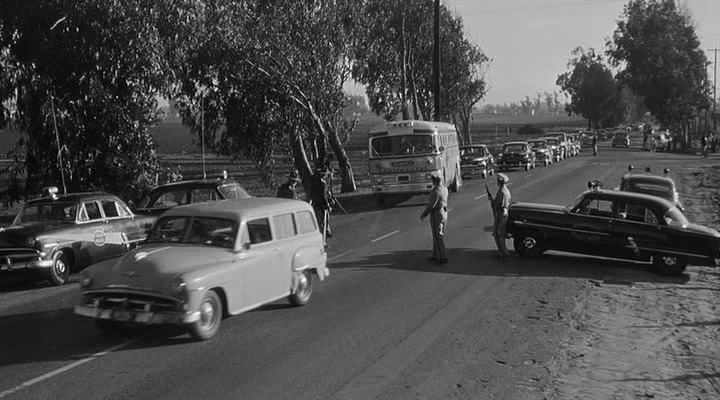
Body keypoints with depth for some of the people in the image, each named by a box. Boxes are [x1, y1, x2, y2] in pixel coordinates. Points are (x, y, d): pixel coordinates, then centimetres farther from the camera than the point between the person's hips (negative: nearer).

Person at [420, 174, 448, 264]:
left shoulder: (436, 192, -23)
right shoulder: (445, 189, 5)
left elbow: (431, 205, -22)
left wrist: (423, 215, -12)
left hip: (436, 215, -9)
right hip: (443, 214, 9)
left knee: (438, 238, -2)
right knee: (437, 236, 18)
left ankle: (443, 258, 1)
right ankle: (436, 256, 26)